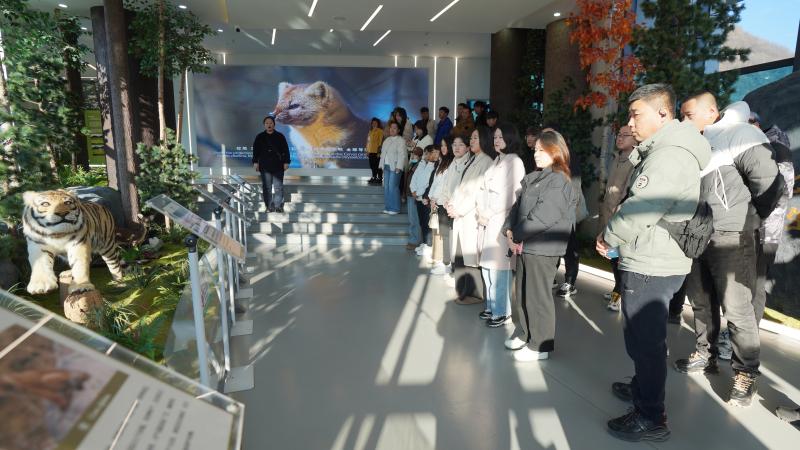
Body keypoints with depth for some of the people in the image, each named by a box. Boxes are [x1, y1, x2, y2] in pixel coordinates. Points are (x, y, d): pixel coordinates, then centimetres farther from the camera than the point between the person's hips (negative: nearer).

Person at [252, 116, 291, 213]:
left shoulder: (280, 136, 5)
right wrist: (255, 162, 2)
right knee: (266, 187, 2)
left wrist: (286, 162, -1)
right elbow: (255, 150, 8)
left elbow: (285, 150, 5)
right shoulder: (259, 137, 7)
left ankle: (278, 205, 2)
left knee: (278, 187, -2)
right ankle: (269, 206, 8)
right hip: (265, 166, 1)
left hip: (278, 166, -1)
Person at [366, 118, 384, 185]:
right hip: (371, 151, 7)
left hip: (376, 151, -7)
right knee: (372, 165, 10)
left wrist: (379, 151, -16)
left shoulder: (380, 131, -4)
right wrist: (367, 151, 15)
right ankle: (374, 178, 18)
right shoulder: (371, 131, 18)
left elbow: (380, 141, -10)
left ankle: (379, 178, -5)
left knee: (377, 165, -8)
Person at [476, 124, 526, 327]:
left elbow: (510, 196, -14)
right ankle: (492, 305, 21)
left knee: (498, 267, -6)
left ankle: (502, 311, 3)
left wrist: (488, 215, -10)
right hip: (486, 219, 8)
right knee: (486, 265, 9)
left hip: (500, 221, -7)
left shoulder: (515, 162, -7)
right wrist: (481, 211, 1)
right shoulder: (497, 161, 18)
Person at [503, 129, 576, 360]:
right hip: (524, 246, 8)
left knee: (538, 296, 1)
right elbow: (517, 206, 13)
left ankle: (540, 345, 13)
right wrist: (509, 231, -1)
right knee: (522, 292, 17)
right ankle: (522, 334, 33)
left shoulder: (558, 182, -13)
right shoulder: (533, 178, 14)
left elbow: (541, 217, -19)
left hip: (542, 249, -8)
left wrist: (517, 236, -11)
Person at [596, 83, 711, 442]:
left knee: (645, 340, 0)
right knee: (643, 336, 23)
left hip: (650, 266, -10)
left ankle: (651, 418, 12)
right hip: (654, 261, 10)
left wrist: (608, 238, -9)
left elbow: (638, 209, -23)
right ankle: (642, 388, 40)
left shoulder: (669, 157, -20)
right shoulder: (662, 151, 15)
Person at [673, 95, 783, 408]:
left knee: (737, 308, -2)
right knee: (701, 302, 15)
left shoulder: (741, 134, -8)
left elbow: (770, 184, -13)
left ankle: (746, 373, 11)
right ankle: (705, 356, 30)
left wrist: (748, 222, -5)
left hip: (730, 238, -7)